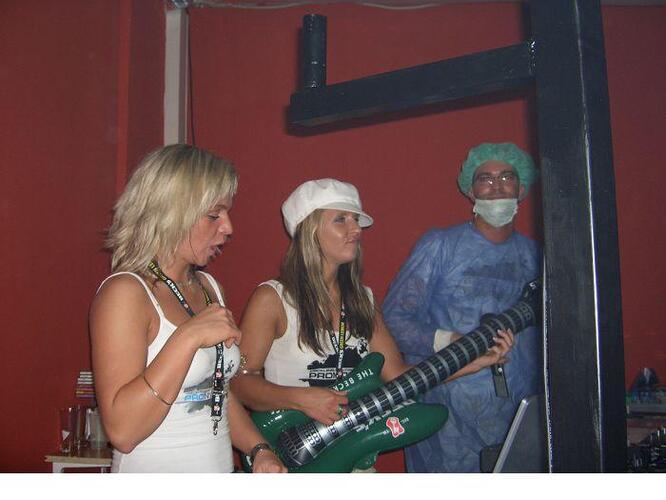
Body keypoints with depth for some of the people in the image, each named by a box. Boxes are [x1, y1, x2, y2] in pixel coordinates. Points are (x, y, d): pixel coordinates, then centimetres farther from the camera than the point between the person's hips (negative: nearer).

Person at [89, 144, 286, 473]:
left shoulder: (208, 286, 8)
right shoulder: (124, 292, -14)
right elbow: (122, 431, -22)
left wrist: (259, 450, 2)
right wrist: (188, 337, -25)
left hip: (221, 468, 4)